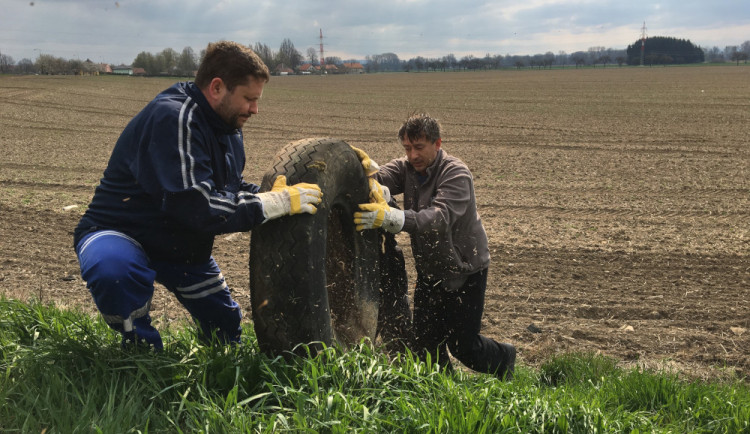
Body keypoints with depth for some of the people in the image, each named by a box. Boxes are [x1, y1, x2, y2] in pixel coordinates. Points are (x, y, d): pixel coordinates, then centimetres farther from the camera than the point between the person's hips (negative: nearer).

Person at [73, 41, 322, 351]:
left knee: (227, 329, 12)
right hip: (121, 232, -8)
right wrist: (278, 203, -32)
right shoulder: (172, 119, -30)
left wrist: (274, 194, -13)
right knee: (113, 270, -43)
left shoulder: (228, 128, 1)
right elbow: (195, 207, -38)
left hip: (181, 245, 8)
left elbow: (232, 191, 8)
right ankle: (142, 347, -16)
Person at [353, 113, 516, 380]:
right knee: (424, 343, 5)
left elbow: (440, 218, -39)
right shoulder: (406, 168, -1)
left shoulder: (457, 174, -22)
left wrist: (390, 217, -53)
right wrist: (368, 168, -47)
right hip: (429, 271, 6)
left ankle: (503, 358, 33)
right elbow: (381, 178, -21)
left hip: (465, 271, -6)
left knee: (463, 346, 1)